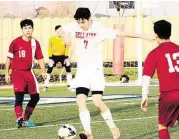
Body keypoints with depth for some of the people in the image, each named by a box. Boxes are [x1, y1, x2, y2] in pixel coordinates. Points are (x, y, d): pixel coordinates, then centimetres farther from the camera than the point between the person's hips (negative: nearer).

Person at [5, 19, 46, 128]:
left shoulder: (35, 43, 4)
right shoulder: (15, 42, -8)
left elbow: (40, 58, 9)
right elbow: (9, 58, 0)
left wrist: (43, 71, -4)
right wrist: (7, 73, 0)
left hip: (29, 72, 5)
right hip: (17, 72, -5)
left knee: (35, 97, 7)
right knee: (19, 95, -20)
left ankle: (25, 120, 19)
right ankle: (19, 119, -28)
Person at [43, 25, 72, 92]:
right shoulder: (51, 39, -10)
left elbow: (67, 48, -5)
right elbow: (49, 48, -5)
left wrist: (66, 57, -10)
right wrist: (50, 58, -10)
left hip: (63, 56, 1)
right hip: (54, 56, -1)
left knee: (68, 69, -3)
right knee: (49, 70, -5)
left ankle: (69, 85, 5)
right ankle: (46, 86, 0)